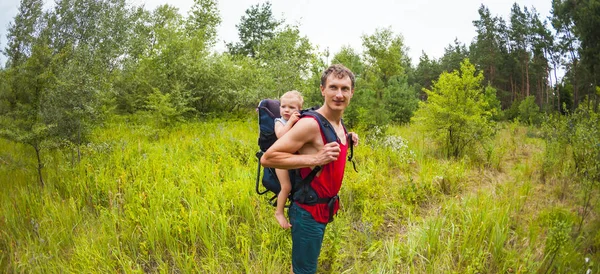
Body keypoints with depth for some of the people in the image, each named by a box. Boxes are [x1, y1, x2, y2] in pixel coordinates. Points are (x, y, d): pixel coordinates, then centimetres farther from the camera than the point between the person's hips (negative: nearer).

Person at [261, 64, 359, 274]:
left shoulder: (339, 123, 6)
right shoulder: (311, 124, -23)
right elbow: (267, 158, -25)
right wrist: (314, 159, -28)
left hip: (323, 208, 9)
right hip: (309, 211, -9)